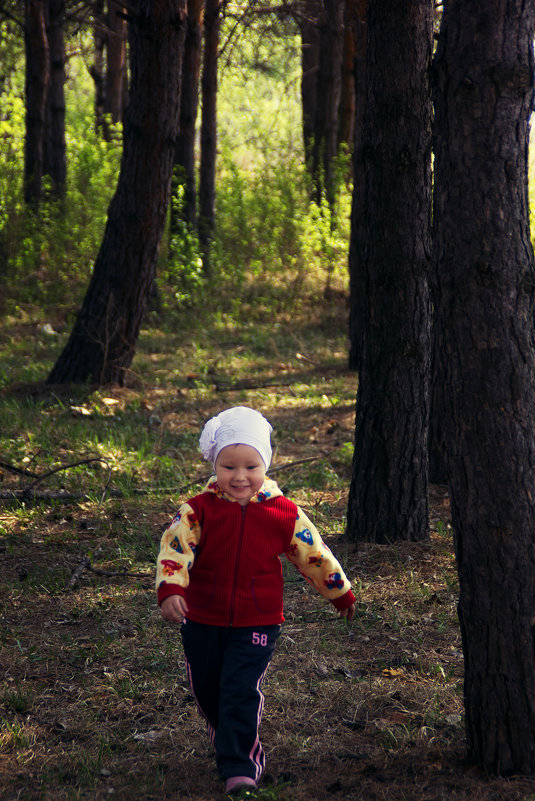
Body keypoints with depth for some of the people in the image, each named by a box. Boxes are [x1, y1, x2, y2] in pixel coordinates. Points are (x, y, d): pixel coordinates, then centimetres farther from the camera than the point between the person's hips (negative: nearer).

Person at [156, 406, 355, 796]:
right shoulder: (199, 510, -9)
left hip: (257, 622, -2)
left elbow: (315, 554, 6)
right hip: (203, 621, 2)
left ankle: (240, 767, -4)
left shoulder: (284, 514, -6)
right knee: (208, 692, 14)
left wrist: (342, 593, 17)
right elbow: (174, 547, -20)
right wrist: (170, 590, -37)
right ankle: (232, 746, 39)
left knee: (241, 691, -12)